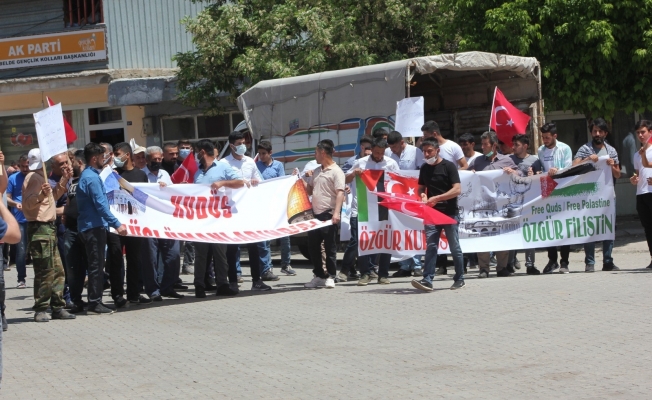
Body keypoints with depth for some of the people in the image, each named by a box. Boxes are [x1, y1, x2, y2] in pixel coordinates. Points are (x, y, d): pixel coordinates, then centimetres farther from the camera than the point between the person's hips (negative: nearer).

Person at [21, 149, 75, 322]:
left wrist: (64, 180, 21)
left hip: (48, 229, 11)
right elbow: (28, 203, -22)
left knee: (58, 271, 12)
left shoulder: (41, 177, 19)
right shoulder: (33, 178, -12)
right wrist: (40, 195, -39)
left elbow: (53, 196, 29)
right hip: (39, 230, -11)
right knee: (45, 272, -11)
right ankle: (40, 310, -7)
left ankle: (57, 307, 17)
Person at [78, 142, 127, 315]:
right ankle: (94, 303, -5)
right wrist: (116, 224, -21)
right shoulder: (92, 178, -15)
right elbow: (100, 205, -21)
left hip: (92, 226, 10)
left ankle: (95, 301, 17)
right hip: (94, 226, -10)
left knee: (96, 265, 13)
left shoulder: (87, 175, 16)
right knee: (96, 265, -7)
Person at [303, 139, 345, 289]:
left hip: (328, 215, -8)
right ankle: (319, 275, 18)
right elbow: (309, 190, 24)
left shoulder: (336, 171, -8)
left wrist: (336, 212, -27)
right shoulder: (316, 171, 16)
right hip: (315, 214, 8)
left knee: (330, 247, -1)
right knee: (313, 245, 9)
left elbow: (340, 193, -17)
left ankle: (330, 277, 5)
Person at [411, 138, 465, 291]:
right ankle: (427, 280, -10)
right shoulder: (424, 168, 10)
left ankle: (459, 279, 14)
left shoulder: (449, 166, -7)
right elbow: (421, 188, 20)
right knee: (430, 246, -4)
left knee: (455, 247, 3)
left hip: (449, 213, -4)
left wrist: (436, 198, -21)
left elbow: (457, 190, -14)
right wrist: (422, 195, -4)